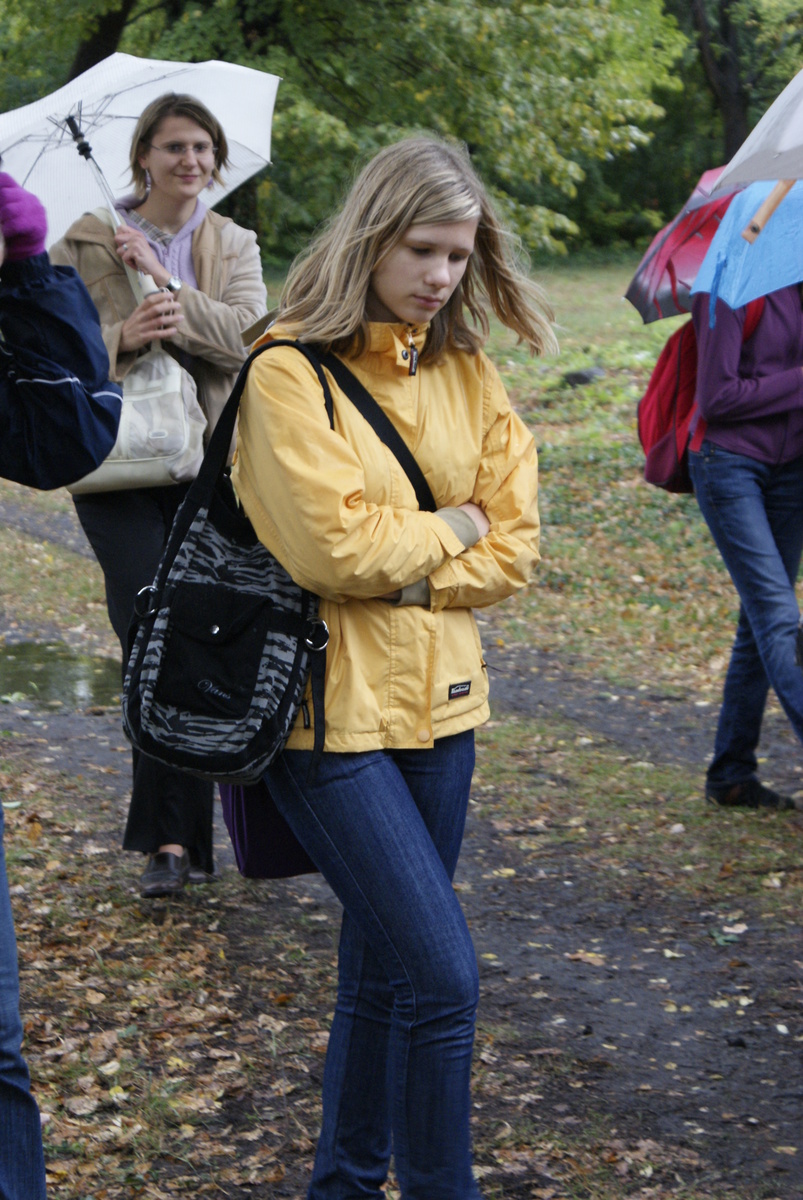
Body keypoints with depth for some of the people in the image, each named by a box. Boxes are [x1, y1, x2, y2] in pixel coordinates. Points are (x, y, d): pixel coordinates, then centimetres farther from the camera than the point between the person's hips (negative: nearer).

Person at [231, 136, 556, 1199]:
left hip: (438, 697, 6)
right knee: (443, 978, -11)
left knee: (385, 968, 16)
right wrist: (450, 528, -5)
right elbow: (334, 545, -19)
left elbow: (513, 544, 5)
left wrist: (404, 575, -8)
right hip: (332, 707, -6)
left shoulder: (465, 370, 8)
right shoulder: (290, 372, -11)